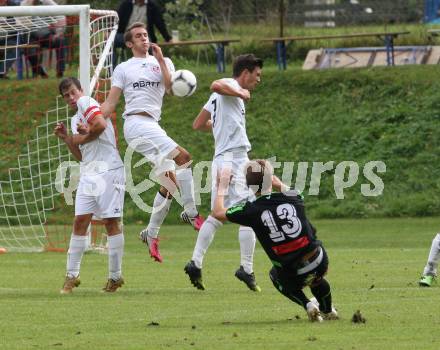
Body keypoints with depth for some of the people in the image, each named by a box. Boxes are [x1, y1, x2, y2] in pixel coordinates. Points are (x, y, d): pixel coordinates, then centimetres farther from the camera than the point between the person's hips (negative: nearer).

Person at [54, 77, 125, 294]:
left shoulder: (86, 102, -2)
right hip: (88, 173, 8)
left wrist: (82, 138, -5)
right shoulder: (75, 120, 22)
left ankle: (115, 276, 1)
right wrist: (66, 138, 10)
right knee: (80, 221, 1)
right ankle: (72, 275, 3)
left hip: (107, 170, -8)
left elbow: (101, 124, -21)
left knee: (111, 221, -4)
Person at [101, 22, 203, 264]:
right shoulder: (123, 69, 11)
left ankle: (151, 234, 10)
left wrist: (160, 60, -2)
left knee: (170, 181, 0)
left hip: (153, 126, 5)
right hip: (136, 123, -5)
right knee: (183, 157, -22)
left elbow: (171, 88, 1)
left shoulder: (163, 62, 19)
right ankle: (191, 212, -15)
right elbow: (110, 103, 8)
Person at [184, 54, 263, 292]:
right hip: (235, 158, -10)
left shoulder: (219, 97, 22)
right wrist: (241, 93, -18)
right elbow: (216, 85, -30)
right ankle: (246, 269, -10)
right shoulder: (230, 86, -5)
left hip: (219, 159, 10)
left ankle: (196, 263, 6)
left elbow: (198, 124, 28)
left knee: (216, 217, 12)